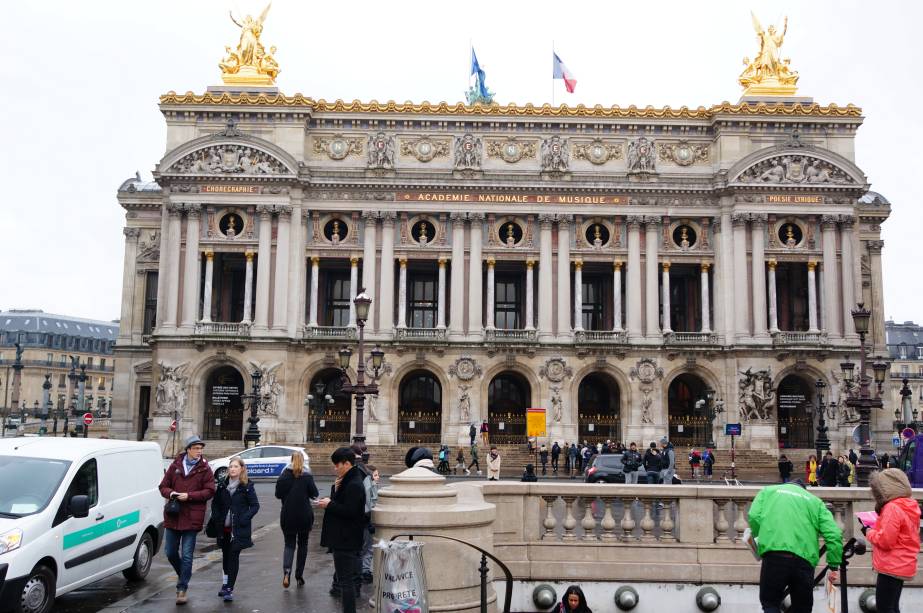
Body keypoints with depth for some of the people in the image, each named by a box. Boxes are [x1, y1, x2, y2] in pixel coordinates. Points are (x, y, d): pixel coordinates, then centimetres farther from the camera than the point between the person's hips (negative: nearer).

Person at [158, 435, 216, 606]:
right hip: (172, 516, 3)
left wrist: (189, 495, -17)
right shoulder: (175, 465, 6)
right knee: (170, 552, 12)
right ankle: (183, 575, 37)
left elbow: (209, 491, -7)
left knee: (187, 555, 0)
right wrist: (171, 493, -12)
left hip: (192, 518, -3)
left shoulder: (205, 469, -3)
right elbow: (163, 486, 10)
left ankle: (182, 588, 9)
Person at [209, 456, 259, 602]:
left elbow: (255, 505, -5)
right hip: (223, 527, 4)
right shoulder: (222, 484, 5)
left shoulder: (247, 486, -6)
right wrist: (216, 518, -1)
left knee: (234, 556, -6)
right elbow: (215, 503, 13)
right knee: (226, 555, 16)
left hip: (238, 529, -4)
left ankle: (229, 589, -3)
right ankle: (225, 583, 33)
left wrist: (244, 519, -15)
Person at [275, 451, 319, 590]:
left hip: (287, 516, 1)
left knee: (289, 544, 9)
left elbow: (278, 494, 2)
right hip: (305, 515, -1)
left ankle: (286, 571, -15)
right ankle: (299, 576, 15)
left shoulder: (283, 476, -5)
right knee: (302, 544, 13)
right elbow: (315, 495, -6)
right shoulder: (307, 476, -10)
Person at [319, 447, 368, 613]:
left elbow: (349, 511, -24)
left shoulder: (354, 485, -19)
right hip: (343, 538, 11)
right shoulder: (347, 481, 14)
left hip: (346, 541, -11)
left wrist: (329, 504, -14)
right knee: (346, 579, 17)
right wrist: (336, 490, 2)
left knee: (346, 580, -5)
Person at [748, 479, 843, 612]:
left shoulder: (768, 491, 22)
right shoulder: (815, 501, 23)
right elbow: (833, 535, 9)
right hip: (804, 559, 1)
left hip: (774, 555, -1)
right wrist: (834, 566, 12)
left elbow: (754, 517, 4)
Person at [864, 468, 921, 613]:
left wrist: (869, 532, -7)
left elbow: (885, 541, -23)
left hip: (892, 567, -9)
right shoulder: (909, 505, 8)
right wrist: (875, 526, 7)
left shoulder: (892, 508, -21)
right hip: (900, 566, 9)